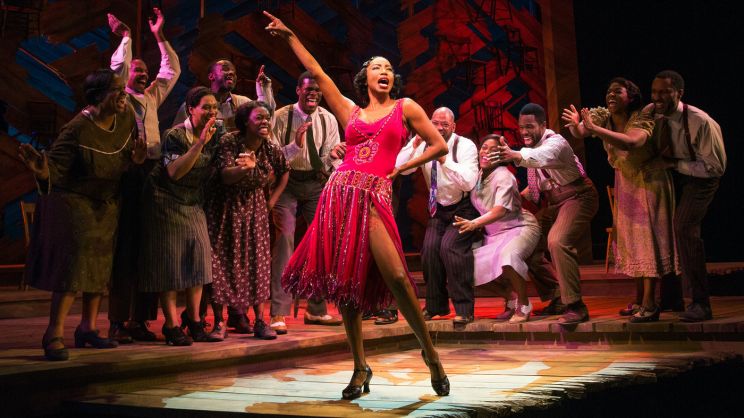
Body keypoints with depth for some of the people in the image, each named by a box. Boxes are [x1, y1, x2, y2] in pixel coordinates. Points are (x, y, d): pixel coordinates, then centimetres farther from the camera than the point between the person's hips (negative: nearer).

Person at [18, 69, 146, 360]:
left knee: (101, 267, 10)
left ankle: (88, 328, 22)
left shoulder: (127, 117, -2)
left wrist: (135, 159, -10)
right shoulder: (78, 129, -21)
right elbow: (55, 167, -22)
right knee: (74, 265, -13)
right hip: (74, 204, -7)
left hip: (106, 206, 7)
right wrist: (41, 171, -44)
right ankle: (54, 336, -7)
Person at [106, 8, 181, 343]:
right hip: (128, 173, -5)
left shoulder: (152, 97, 23)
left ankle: (140, 320, 8)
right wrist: (124, 37, 0)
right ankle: (117, 322, -4)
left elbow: (172, 71, 24)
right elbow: (117, 67, -6)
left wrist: (160, 37, 23)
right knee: (125, 247, -8)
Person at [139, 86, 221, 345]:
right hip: (166, 203, -7)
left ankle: (194, 321, 14)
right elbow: (174, 172, -29)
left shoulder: (214, 136, 4)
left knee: (198, 258, 3)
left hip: (193, 205, 7)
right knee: (170, 263, -5)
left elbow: (210, 173, 11)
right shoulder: (175, 135, -17)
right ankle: (172, 326, 0)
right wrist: (199, 143, -33)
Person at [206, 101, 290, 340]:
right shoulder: (229, 143, -16)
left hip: (254, 210, 3)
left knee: (257, 262, 2)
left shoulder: (272, 149, -5)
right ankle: (219, 323, 4)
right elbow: (225, 176, -26)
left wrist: (273, 200, 5)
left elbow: (284, 173, 13)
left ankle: (260, 321, 8)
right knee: (220, 262, -3)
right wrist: (244, 169, -45)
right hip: (225, 210, -3)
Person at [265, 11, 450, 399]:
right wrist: (289, 36, 20)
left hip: (374, 196, -3)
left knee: (395, 277, -17)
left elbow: (439, 146, 12)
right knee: (346, 283, 1)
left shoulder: (405, 108, 13)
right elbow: (317, 73, 19)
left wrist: (400, 168, 8)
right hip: (340, 191, 3)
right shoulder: (351, 112, 18)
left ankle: (430, 353, 1)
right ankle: (360, 368, 10)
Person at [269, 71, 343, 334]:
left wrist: (333, 155, -22)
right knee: (284, 241, -15)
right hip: (287, 184, -4)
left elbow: (331, 161, 2)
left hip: (316, 185, 5)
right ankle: (278, 313, -11)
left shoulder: (328, 120, 2)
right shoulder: (282, 117, -8)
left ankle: (316, 310, 22)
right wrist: (296, 145, -27)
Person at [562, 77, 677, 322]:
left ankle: (649, 305, -10)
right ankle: (639, 300, 19)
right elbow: (580, 133, -16)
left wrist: (594, 128, -50)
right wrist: (574, 124, -39)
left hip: (648, 182, -7)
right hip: (625, 183, 7)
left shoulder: (641, 120, -25)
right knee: (631, 240, 10)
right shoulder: (603, 117, -6)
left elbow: (631, 142, -45)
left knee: (647, 238, -10)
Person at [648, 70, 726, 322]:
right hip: (669, 176, 6)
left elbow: (716, 166, -23)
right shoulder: (652, 115, -12)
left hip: (699, 178, -6)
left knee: (684, 227, -25)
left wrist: (675, 163, -29)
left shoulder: (701, 123, -28)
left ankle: (700, 303, -18)